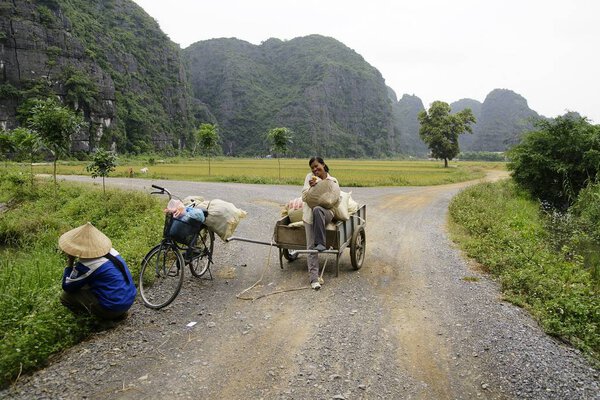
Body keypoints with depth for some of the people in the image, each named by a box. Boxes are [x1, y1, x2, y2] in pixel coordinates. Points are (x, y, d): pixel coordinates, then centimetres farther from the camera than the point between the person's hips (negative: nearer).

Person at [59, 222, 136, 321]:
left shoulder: (86, 265, -18)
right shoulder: (110, 251, 4)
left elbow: (66, 286, -2)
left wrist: (70, 261, -2)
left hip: (112, 308, -8)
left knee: (66, 296, 1)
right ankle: (118, 313, 15)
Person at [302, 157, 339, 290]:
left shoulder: (333, 181, 9)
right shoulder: (310, 177, 10)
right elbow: (304, 193, 4)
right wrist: (311, 186, -16)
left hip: (326, 213, -1)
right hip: (310, 214, 1)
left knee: (317, 209, -40)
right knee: (311, 246, -11)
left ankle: (321, 243, -32)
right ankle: (314, 278, -10)